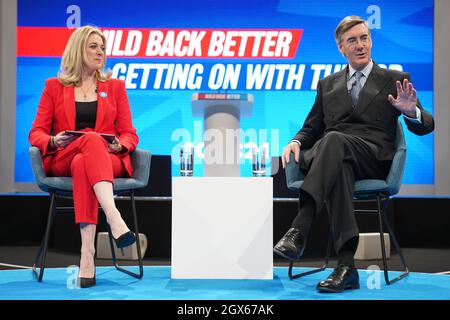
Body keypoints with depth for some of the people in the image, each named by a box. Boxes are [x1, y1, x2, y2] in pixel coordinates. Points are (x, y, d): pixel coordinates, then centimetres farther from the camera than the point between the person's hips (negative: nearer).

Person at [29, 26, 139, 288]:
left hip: (109, 160, 1)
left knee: (82, 165, -38)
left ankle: (87, 254, -51)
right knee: (91, 139, -37)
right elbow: (36, 133, 9)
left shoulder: (115, 86, 18)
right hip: (62, 161, -1)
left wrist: (120, 146, -12)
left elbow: (130, 134, 12)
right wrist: (54, 141, -15)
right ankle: (114, 218, -56)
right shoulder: (54, 87, 15)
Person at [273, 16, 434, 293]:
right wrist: (296, 142, -2)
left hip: (374, 158, -2)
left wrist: (412, 111, -15)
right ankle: (346, 264, -45)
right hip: (336, 155, 2)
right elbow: (312, 128, 24)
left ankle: (299, 231, -50)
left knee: (334, 139, -37)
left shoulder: (395, 81, 17)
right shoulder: (327, 85, 26)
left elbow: (426, 126, 10)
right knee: (339, 166, -39)